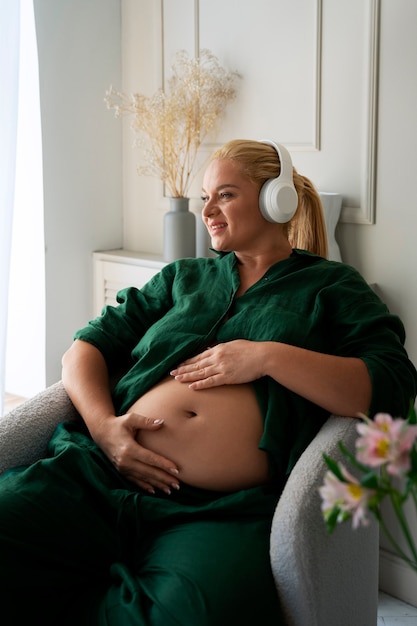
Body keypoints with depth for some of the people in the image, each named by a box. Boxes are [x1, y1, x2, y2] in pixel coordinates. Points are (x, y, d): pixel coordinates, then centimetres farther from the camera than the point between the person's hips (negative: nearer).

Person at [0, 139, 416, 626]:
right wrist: (102, 425, -1)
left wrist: (270, 356, -7)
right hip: (101, 470, 3)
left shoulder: (330, 287, 16)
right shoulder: (182, 278, 28)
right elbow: (86, 348, 21)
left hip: (224, 510, -2)